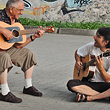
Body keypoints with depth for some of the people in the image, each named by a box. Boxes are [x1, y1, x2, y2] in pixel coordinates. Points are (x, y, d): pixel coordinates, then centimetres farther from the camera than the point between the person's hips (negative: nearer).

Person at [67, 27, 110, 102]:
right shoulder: (91, 46, 1)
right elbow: (77, 53, 21)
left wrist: (100, 67, -31)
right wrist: (78, 62, 1)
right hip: (90, 82, 4)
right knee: (71, 83, -27)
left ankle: (89, 98, -32)